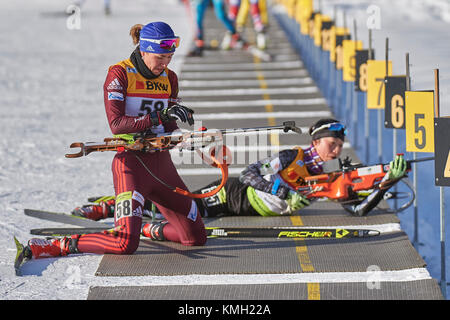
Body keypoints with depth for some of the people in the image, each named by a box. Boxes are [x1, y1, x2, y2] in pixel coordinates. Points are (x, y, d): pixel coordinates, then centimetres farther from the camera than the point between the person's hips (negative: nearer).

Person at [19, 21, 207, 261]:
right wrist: (158, 118, -29)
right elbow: (116, 124, -18)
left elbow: (169, 127, 8)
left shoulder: (169, 78, 11)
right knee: (126, 244, -23)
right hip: (131, 162, -6)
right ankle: (63, 245, -6)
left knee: (197, 238, 9)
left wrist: (178, 118, -15)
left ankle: (154, 230, 36)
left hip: (161, 163, 6)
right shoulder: (119, 74, -7)